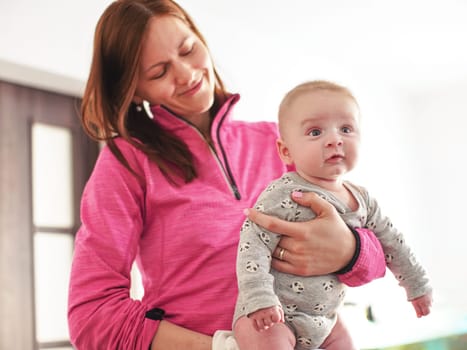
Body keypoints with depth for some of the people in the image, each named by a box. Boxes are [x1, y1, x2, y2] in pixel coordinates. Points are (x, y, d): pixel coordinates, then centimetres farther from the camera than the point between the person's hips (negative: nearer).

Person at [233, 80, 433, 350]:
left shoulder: (362, 199, 3)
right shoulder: (284, 195, -19)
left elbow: (391, 241, 17)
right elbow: (254, 243, -23)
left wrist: (417, 284, 24)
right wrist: (259, 298, -31)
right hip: (271, 315, -7)